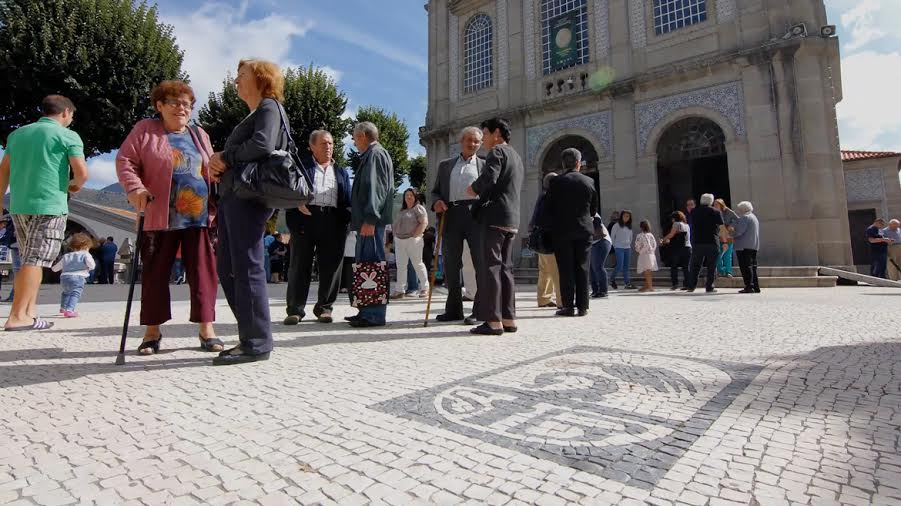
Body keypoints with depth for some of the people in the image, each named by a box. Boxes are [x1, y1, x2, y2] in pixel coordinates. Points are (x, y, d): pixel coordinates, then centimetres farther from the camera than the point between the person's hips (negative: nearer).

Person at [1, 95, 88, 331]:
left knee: (30, 260, 14)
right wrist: (75, 186, 9)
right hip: (49, 205, -6)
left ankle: (30, 313, 13)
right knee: (36, 260, -6)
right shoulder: (68, 136, -2)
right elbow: (82, 172, -12)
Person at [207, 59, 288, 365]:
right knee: (228, 270, 9)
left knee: (247, 268, -10)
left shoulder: (269, 107, 1)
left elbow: (263, 145, -18)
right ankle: (250, 336, 15)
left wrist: (226, 158, -5)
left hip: (248, 196, -10)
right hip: (232, 196, 10)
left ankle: (256, 343, -5)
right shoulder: (253, 115, 29)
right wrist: (218, 164, 3)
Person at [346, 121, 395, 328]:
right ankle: (367, 311, 19)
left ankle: (374, 315, -7)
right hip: (367, 220, 10)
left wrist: (370, 219, -23)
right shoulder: (370, 155, 24)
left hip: (371, 221, -10)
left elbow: (376, 188, -17)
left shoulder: (376, 153, -5)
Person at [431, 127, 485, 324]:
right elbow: (435, 191, 19)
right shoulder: (445, 165, 21)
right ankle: (454, 309, 14)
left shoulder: (485, 165, 15)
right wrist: (436, 202, -4)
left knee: (481, 262, -5)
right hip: (451, 216, 3)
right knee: (451, 263, 4)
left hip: (476, 215, -2)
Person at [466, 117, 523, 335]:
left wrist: (474, 189, -3)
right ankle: (508, 318, 12)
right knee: (504, 268, 10)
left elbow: (488, 178, -22)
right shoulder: (516, 156, 23)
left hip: (494, 217, -9)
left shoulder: (497, 152, -5)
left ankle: (493, 321, -8)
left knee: (489, 268, -8)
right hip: (512, 219, 9)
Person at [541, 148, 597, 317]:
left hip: (562, 231, -2)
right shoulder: (589, 181, 2)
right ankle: (582, 306, 8)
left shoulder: (555, 182, -5)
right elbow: (594, 207, 9)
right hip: (584, 230, 2)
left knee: (566, 269, 1)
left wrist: (550, 228, 11)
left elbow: (548, 208, -2)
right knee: (582, 268, 6)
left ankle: (568, 306, 1)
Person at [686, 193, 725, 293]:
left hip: (697, 242, 2)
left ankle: (691, 286, 5)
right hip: (712, 242, -2)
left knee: (695, 266, 8)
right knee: (711, 266, 5)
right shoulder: (716, 212, -1)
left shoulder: (694, 212, 6)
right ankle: (709, 287, 5)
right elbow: (721, 228, -2)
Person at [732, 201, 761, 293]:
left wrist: (731, 234, 2)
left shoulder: (744, 218, -10)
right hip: (754, 245, 10)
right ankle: (756, 287, 13)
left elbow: (738, 232, -18)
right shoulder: (754, 218, 22)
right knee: (752, 266, 12)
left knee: (746, 267, -9)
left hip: (744, 246, -10)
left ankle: (749, 287, -12)